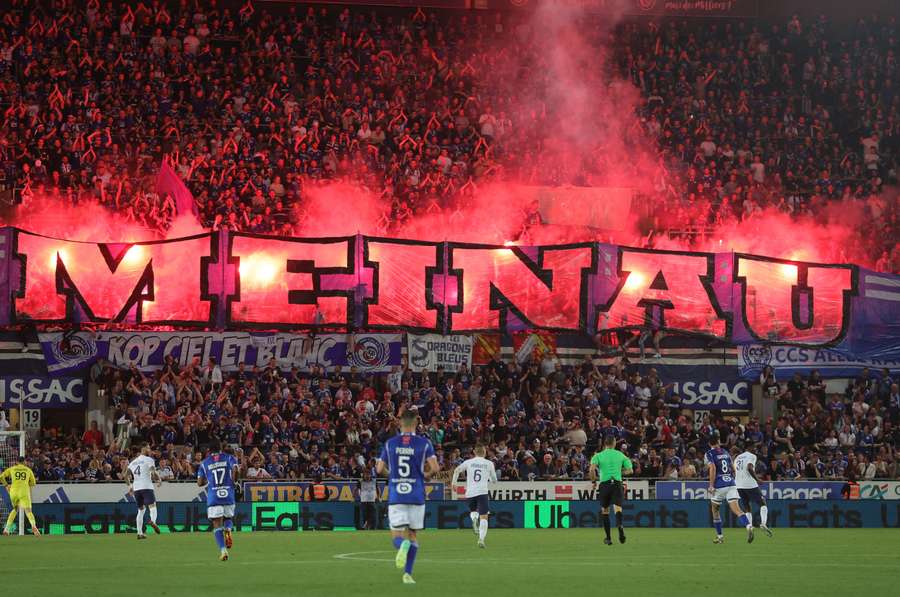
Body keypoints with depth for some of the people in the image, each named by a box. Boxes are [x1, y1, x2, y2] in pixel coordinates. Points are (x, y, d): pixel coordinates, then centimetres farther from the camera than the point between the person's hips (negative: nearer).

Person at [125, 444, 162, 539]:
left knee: (141, 510, 15)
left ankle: (139, 533, 8)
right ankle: (153, 521, -43)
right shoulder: (148, 460, -1)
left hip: (136, 488, 6)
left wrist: (129, 486, 26)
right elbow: (154, 473, -13)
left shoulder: (133, 462, 17)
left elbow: (126, 475, 15)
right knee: (152, 506, -11)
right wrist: (159, 480, 4)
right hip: (147, 487, -6)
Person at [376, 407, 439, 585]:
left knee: (397, 536, 2)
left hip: (395, 497, 0)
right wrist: (426, 475, 10)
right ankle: (407, 573, 7)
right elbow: (435, 468, -12)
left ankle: (403, 545, -35)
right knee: (412, 535, 14)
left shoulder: (390, 443, 3)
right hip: (416, 496, 0)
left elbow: (380, 469, 5)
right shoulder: (424, 443, -3)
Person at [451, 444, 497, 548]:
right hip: (482, 491, -2)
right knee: (484, 517, -4)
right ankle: (481, 539, -21)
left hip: (470, 492, 2)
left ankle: (474, 518, -10)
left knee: (473, 511, 26)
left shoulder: (469, 462, 8)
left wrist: (454, 482, 5)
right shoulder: (489, 463, 7)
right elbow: (494, 480, 13)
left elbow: (457, 470, -5)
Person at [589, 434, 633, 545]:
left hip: (604, 485, 0)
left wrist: (594, 481, 2)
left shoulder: (598, 456, 3)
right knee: (617, 508, -11)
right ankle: (619, 525, -44)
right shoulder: (621, 455, 9)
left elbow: (592, 470, -12)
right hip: (617, 484, 0)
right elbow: (629, 470, 10)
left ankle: (608, 538, 16)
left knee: (605, 511, 14)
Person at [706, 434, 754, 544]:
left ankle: (720, 536, 21)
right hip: (731, 483, 4)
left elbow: (713, 468, -14)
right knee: (737, 510, -8)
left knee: (715, 510, 17)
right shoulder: (725, 452, 17)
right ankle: (749, 526, -34)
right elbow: (733, 469, 21)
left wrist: (711, 486, -13)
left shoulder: (709, 453, 0)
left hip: (719, 485, -4)